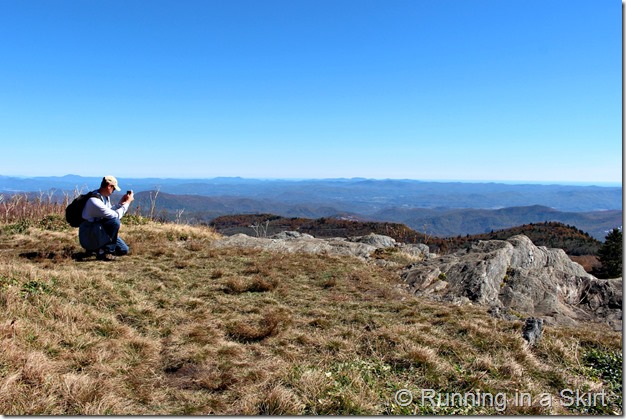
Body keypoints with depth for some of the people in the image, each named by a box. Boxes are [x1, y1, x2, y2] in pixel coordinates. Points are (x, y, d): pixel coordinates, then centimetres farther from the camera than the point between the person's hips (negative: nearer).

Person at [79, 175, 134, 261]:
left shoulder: (106, 196, 3)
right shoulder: (95, 201, -27)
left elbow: (109, 212, 16)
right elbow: (116, 215, -25)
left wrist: (121, 203, 4)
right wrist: (127, 202, -15)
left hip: (100, 231, 9)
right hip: (88, 236, -9)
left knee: (123, 250, 2)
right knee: (115, 221, -32)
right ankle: (104, 252, -19)